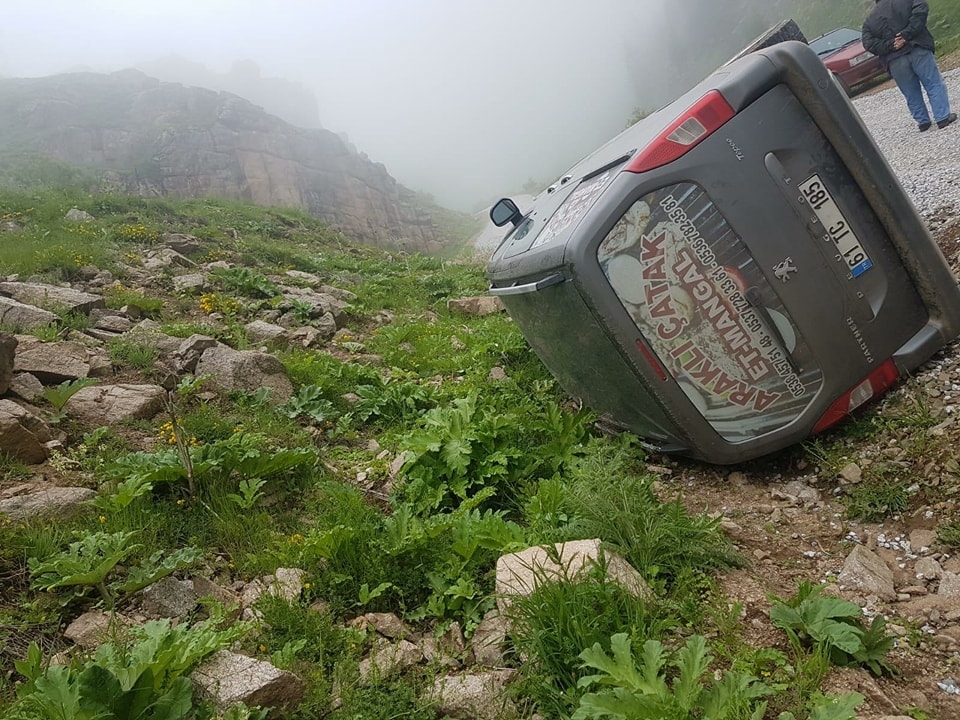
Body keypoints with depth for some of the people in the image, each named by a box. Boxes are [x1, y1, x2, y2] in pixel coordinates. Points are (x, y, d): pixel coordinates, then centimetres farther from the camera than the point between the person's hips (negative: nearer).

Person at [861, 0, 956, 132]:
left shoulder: (869, 22, 13)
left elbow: (869, 43, -1)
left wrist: (890, 45, -7)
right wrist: (907, 33, -11)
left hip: (895, 62, 2)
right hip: (918, 50, -2)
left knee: (912, 95, 13)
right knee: (934, 84, 6)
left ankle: (923, 121, 20)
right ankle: (942, 117, 2)